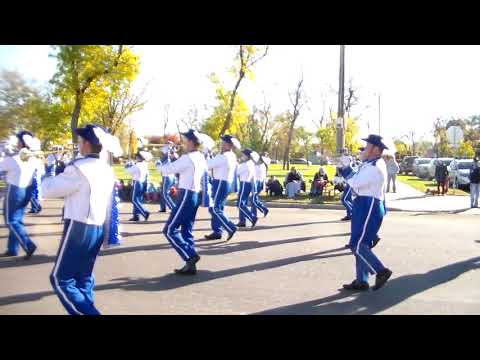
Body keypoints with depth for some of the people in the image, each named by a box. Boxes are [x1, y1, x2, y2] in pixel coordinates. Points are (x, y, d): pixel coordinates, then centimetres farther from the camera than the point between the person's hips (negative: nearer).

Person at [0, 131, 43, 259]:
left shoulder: (13, 159, -20)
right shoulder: (33, 159, 0)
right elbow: (40, 167, 20)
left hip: (14, 191, -7)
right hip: (27, 191, 7)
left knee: (11, 221, 1)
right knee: (17, 219, 15)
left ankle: (29, 245, -12)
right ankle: (12, 249, 21)